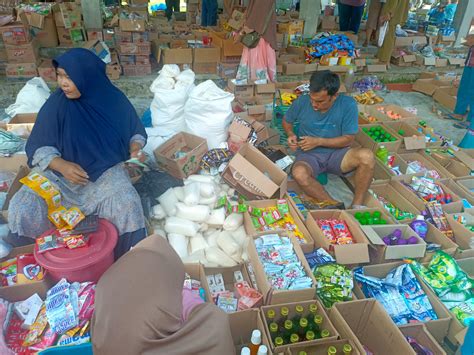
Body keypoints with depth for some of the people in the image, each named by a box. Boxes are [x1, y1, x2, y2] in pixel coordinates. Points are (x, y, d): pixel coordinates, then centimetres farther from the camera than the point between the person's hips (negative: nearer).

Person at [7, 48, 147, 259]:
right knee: (22, 209, -19)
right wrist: (62, 165, -26)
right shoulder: (56, 104, -10)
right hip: (59, 170, 1)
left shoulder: (114, 100, -8)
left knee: (127, 205, -30)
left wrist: (135, 148, -16)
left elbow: (135, 131, 7)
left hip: (105, 170, -1)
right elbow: (39, 148, -7)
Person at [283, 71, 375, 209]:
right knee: (299, 173, -37)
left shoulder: (348, 104, -12)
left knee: (367, 156, -31)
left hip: (336, 153, 0)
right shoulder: (302, 102, -8)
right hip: (309, 155, 0)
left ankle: (357, 205, -15)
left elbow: (348, 139, -8)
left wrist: (318, 141, -18)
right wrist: (291, 134, -10)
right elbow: (287, 121, 12)